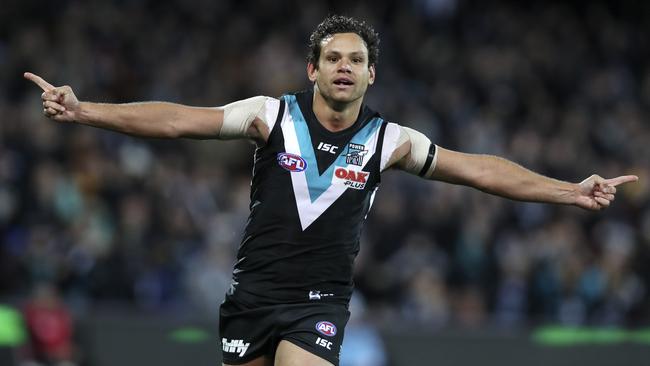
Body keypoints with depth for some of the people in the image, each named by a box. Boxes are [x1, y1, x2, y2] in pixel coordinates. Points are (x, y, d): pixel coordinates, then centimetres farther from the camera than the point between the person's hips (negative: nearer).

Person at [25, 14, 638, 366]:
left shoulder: (389, 141, 0)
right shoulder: (272, 115, -3)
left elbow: (478, 169, 4)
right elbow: (180, 120, -7)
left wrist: (571, 191, 1)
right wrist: (82, 111, -15)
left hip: (319, 302, -1)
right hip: (253, 290, 1)